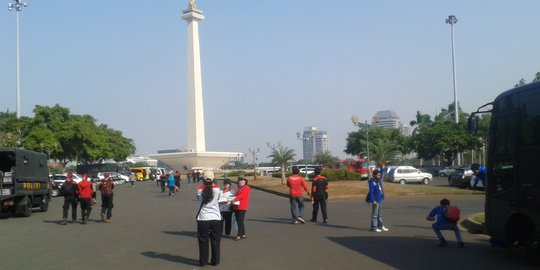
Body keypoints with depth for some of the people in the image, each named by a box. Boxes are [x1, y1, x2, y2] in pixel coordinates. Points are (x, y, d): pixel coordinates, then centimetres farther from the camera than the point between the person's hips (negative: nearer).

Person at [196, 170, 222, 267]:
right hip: (215, 219, 0)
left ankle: (203, 261, 17)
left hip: (203, 219, 0)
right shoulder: (217, 188, -6)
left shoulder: (199, 189, -6)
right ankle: (215, 261, 18)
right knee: (215, 241, 11)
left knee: (203, 241, 10)